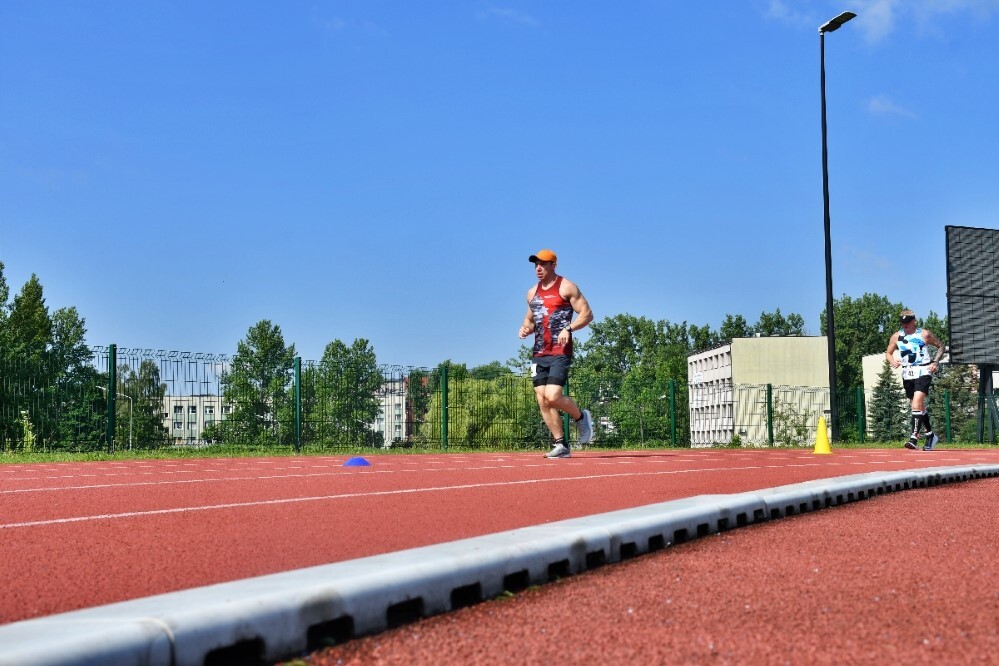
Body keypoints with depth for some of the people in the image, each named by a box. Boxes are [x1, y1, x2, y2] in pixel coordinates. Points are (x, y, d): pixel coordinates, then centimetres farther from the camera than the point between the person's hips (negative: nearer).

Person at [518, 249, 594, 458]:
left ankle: (581, 417, 10)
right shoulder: (532, 293, 17)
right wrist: (525, 329, 5)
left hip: (560, 353, -7)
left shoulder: (566, 287, -2)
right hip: (539, 354, 7)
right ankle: (561, 445, 7)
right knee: (542, 400, 0)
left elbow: (587, 314, -5)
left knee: (552, 397, -19)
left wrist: (568, 328, -21)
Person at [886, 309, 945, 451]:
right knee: (919, 406, 14)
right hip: (907, 374, 5)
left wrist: (935, 362, -6)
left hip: (923, 372, -5)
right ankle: (930, 435, 31)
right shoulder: (897, 337, 7)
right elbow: (888, 352, 16)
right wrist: (892, 361, -6)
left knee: (917, 402, -20)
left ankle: (914, 438, -23)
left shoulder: (924, 334, -2)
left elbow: (940, 346, 9)